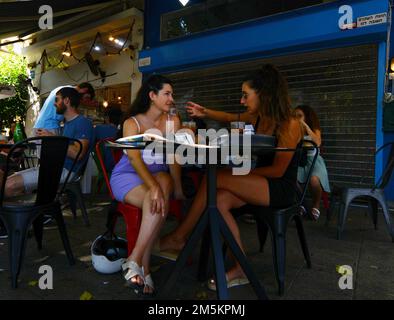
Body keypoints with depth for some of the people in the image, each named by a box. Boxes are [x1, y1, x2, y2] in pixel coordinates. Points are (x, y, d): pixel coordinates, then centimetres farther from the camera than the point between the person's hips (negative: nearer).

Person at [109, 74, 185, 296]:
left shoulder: (173, 121, 3)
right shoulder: (132, 122, -7)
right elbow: (134, 158, -25)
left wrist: (177, 186, -24)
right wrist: (154, 187, -42)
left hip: (159, 175, 3)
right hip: (128, 176, -3)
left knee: (163, 185, -34)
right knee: (158, 202, -33)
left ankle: (135, 260, -28)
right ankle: (143, 267, -22)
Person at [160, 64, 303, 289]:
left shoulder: (289, 124, -14)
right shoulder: (258, 117, 7)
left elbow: (278, 170, -17)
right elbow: (230, 117, 28)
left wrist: (241, 174, -16)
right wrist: (205, 112, 22)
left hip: (281, 188, -7)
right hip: (262, 184, 7)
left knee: (213, 178, -25)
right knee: (219, 200, -24)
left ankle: (179, 237, -12)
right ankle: (241, 269, -15)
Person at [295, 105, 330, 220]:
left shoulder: (315, 129, 6)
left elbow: (317, 143, -16)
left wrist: (306, 126, -15)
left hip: (313, 160, -1)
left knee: (314, 180, -35)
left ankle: (316, 206, -2)